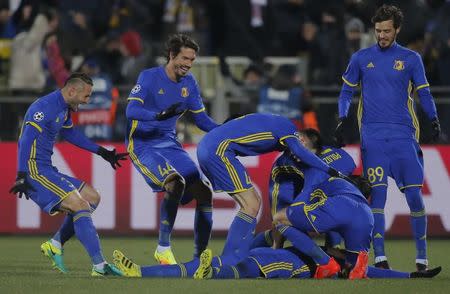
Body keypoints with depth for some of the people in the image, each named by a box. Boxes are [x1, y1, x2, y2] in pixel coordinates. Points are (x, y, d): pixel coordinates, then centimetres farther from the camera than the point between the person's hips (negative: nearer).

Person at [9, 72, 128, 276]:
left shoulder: (64, 109, 15)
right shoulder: (44, 108, -16)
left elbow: (69, 134, 34)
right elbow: (27, 140, -24)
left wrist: (102, 152, 36)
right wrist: (21, 177, -31)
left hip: (47, 171, 11)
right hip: (35, 172, -11)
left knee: (92, 197, 13)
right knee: (80, 205, -19)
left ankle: (55, 244, 11)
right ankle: (99, 265, -23)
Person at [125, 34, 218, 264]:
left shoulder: (189, 83, 7)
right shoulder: (149, 77, -11)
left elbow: (201, 119, 12)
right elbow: (131, 111, -23)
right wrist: (159, 115, -39)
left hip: (170, 145, 7)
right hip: (143, 146, -7)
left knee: (204, 193, -6)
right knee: (175, 182, -32)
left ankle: (200, 257, 6)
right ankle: (163, 248, -19)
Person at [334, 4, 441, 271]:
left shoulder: (411, 59, 8)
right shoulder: (362, 58, 10)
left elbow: (424, 93, 10)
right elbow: (347, 92, 17)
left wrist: (434, 118, -6)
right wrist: (343, 119, 2)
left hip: (404, 134, 0)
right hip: (372, 135, 0)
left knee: (414, 194, -4)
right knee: (377, 194, -8)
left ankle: (422, 256, 6)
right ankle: (380, 257, -8)